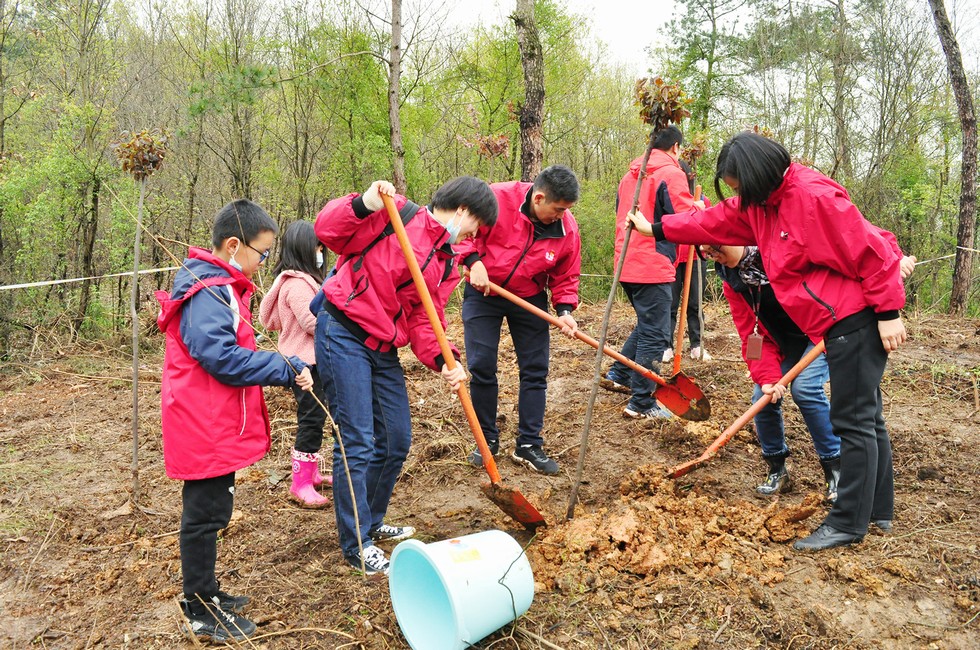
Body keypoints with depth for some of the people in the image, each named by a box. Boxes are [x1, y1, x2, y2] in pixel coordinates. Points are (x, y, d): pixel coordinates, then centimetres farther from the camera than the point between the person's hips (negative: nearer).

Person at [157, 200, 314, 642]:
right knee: (204, 514, 2)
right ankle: (201, 612, 17)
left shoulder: (218, 286, 13)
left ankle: (205, 593, 35)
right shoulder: (207, 294, -20)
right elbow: (222, 358, -27)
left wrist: (284, 370, 8)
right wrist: (286, 369, -22)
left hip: (215, 426, 11)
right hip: (205, 427, -11)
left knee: (209, 512, 20)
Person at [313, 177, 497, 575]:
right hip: (343, 333, -8)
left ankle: (372, 523, 35)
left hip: (384, 349, 8)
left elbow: (423, 320, 6)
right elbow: (327, 231, -13)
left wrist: (442, 361, -11)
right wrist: (365, 204, -31)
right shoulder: (398, 215, -8)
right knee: (357, 442, -6)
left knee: (396, 440, 14)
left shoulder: (448, 263, 13)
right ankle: (356, 545, 9)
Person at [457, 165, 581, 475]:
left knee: (535, 371, 2)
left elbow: (565, 277, -2)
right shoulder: (498, 198, -23)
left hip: (530, 299, 3)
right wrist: (474, 261, -24)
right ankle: (487, 440, 16)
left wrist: (564, 310, -18)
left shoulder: (567, 228, -13)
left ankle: (529, 445, 15)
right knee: (481, 367, -2)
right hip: (483, 292, -2)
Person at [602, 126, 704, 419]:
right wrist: (699, 206, 7)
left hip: (627, 263, 9)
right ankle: (642, 403, 1)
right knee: (655, 334, -3)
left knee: (646, 325, 24)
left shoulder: (631, 174, 17)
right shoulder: (671, 173, -8)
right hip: (653, 265, -9)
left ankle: (617, 375, 28)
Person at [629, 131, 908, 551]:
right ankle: (878, 509, 29)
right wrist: (657, 229, 22)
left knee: (854, 419, -4)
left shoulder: (813, 196, -21)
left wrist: (889, 313, -18)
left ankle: (848, 524, 5)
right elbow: (715, 221, 18)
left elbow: (869, 251, -21)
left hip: (857, 317, -10)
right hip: (839, 322, 10)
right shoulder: (760, 203, 8)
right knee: (864, 414, 16)